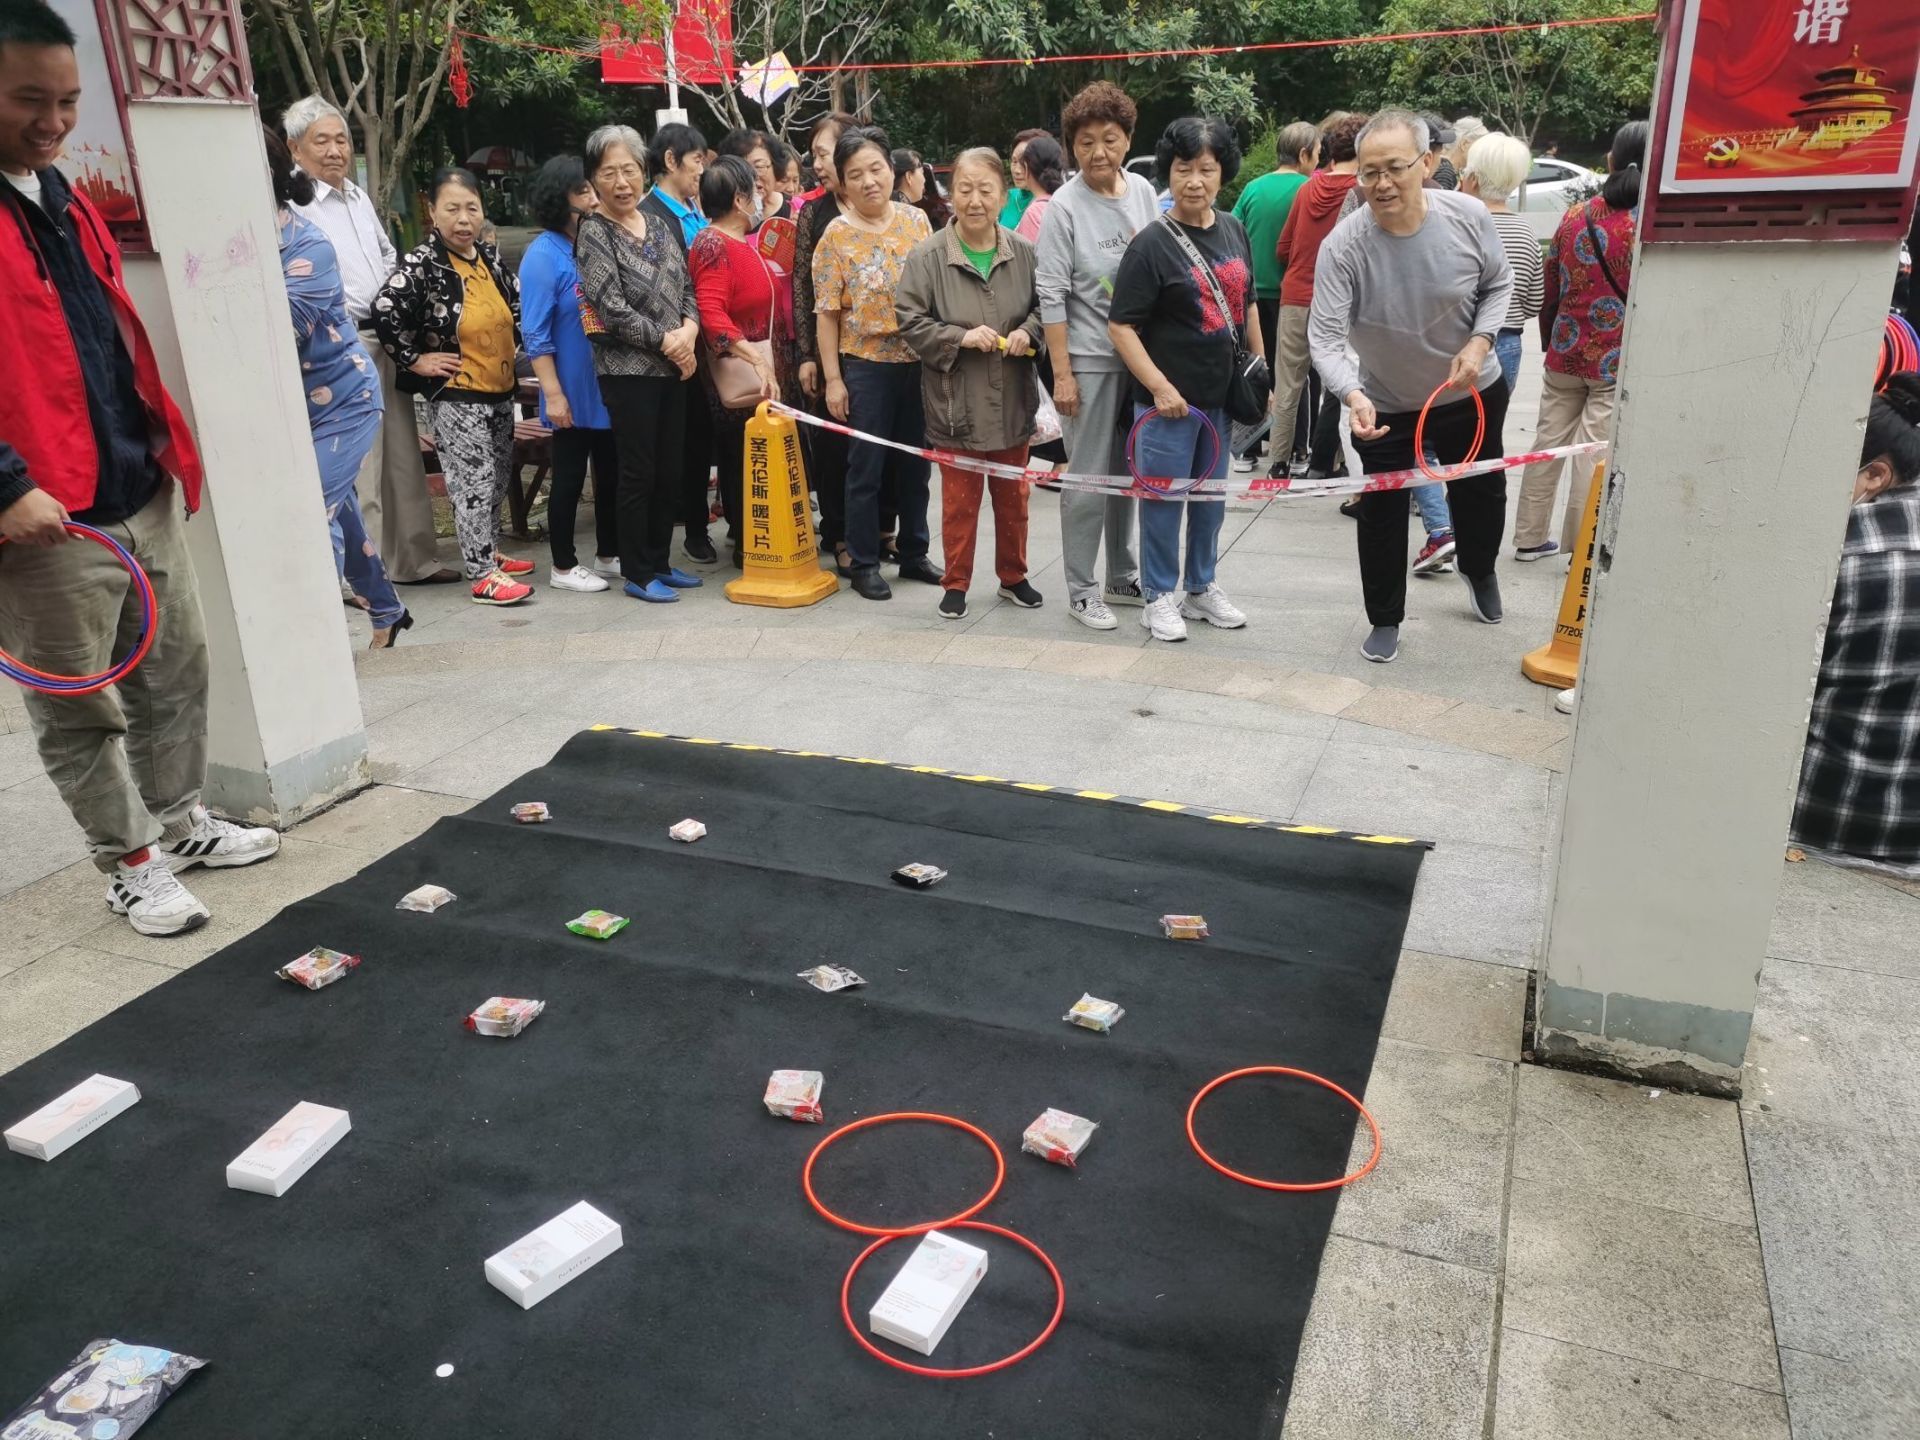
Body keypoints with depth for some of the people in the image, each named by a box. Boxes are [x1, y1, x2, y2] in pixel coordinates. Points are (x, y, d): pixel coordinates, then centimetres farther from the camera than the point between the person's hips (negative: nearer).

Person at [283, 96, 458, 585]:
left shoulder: (358, 196, 18)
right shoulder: (293, 204, -9)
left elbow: (389, 258, 26)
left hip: (386, 343, 9)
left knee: (404, 458, 13)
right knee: (356, 467, -7)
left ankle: (413, 559, 24)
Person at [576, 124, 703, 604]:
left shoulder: (661, 225, 11)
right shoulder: (593, 233, -7)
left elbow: (687, 289, 12)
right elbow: (612, 307, -15)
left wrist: (689, 330, -8)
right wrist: (666, 341, -13)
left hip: (673, 367, 6)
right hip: (628, 370, -6)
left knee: (670, 470, 10)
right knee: (638, 473, -1)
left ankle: (660, 561, 23)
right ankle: (637, 572, 9)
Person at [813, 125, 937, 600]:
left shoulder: (916, 220, 3)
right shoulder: (836, 235, -5)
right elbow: (827, 313, -5)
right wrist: (833, 379, -9)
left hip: (920, 362, 3)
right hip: (866, 366, -3)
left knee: (915, 464, 12)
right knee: (867, 467, 4)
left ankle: (914, 554, 26)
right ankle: (864, 565, 14)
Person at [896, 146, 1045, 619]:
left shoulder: (1022, 253, -1)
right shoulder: (928, 256, -10)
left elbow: (1044, 308, 11)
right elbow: (908, 319, -9)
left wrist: (1028, 332, -10)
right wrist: (961, 337, -19)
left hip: (1011, 401, 3)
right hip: (956, 403, -3)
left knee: (1013, 495, 15)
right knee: (959, 499, 6)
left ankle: (1013, 576, 32)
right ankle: (956, 584, 21)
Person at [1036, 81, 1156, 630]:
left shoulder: (1141, 190, 4)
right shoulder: (1064, 207, -11)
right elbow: (1051, 295, -12)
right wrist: (1061, 374, -15)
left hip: (1141, 351, 6)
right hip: (1089, 357, -5)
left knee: (1128, 471, 14)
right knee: (1089, 477, -1)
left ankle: (1123, 578, 27)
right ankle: (1081, 590, 11)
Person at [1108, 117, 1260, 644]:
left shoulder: (1233, 230, 7)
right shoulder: (1152, 244, -13)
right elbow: (1121, 326, -15)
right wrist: (1161, 387, -20)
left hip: (1221, 393, 7)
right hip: (1168, 398, -6)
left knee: (1211, 495, 17)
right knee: (1164, 498, 4)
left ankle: (1202, 586, 33)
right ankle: (1160, 595, 19)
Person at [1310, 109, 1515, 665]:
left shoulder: (1468, 216, -19)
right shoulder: (1344, 244, -27)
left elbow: (1499, 284, -2)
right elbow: (1325, 337, -32)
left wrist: (1479, 341, -18)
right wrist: (1352, 395, -48)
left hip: (1473, 391, 3)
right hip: (1385, 404, -3)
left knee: (1481, 490, 21)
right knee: (1383, 510, 3)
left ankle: (1478, 569, 53)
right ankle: (1385, 620, 23)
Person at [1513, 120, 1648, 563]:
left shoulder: (1574, 217, 2)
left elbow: (1550, 290, 8)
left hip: (1566, 352, 4)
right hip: (1617, 360, -4)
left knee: (1548, 443, 12)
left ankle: (1530, 538, 21)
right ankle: (1579, 550, 7)